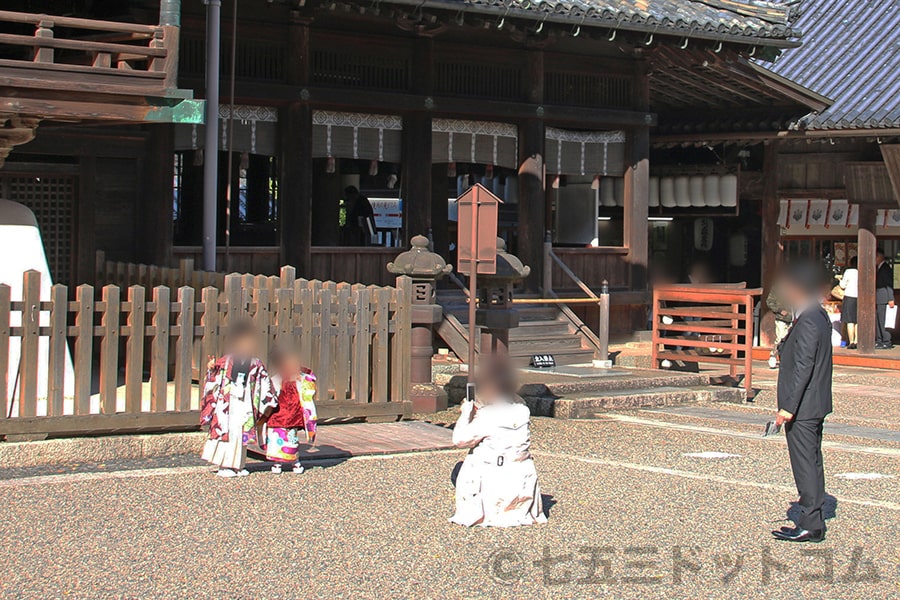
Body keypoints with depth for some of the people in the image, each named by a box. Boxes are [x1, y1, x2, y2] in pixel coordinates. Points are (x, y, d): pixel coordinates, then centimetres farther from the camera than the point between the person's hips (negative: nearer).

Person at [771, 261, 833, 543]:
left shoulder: (808, 322, -19)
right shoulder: (819, 316, 11)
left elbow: (803, 368, -23)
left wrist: (789, 407, -22)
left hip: (803, 408, -10)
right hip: (816, 405, 10)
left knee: (805, 465, -5)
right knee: (812, 463, 14)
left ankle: (810, 525, 0)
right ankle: (814, 521, 21)